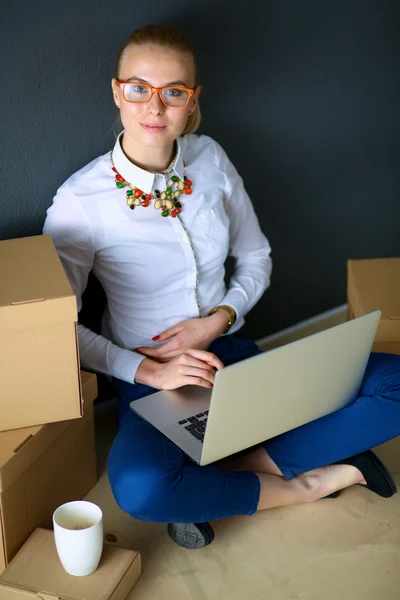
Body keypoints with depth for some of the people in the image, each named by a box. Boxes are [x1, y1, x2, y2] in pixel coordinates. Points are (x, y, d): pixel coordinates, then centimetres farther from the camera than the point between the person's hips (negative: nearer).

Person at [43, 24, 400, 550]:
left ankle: (239, 467, -15)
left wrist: (218, 320, -9)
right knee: (139, 486, -38)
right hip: (151, 380, -3)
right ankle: (303, 483, -13)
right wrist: (148, 369, -19)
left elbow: (256, 260, 9)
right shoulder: (81, 201, -14)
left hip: (233, 355, 4)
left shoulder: (210, 160, -1)